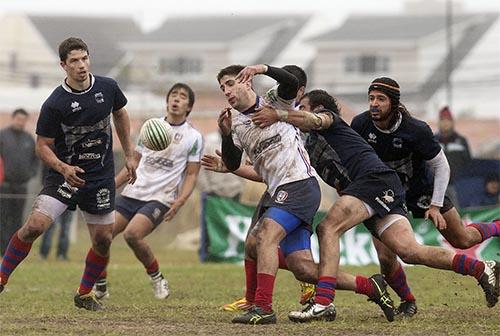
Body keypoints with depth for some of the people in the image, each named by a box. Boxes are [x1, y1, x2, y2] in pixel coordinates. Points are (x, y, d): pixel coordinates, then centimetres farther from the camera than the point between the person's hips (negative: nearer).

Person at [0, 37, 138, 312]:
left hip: (101, 177, 4)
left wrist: (129, 155, 17)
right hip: (65, 174, -3)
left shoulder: (108, 88, -4)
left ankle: (85, 294, 26)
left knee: (103, 241, 3)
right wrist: (63, 168, -26)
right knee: (35, 225, -19)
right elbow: (42, 146, -8)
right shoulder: (54, 104, -16)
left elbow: (120, 114, 17)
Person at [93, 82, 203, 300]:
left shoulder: (193, 137, 1)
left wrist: (179, 201, -15)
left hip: (160, 199, -5)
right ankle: (100, 287, 7)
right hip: (132, 192, 5)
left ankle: (157, 278, -5)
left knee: (132, 234, -27)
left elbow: (191, 175, 0)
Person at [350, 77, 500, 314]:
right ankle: (408, 301, 14)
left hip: (421, 189, -2)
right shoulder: (360, 124, -20)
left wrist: (435, 205, -19)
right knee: (386, 259, -14)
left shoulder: (415, 130, -29)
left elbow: (441, 166, -16)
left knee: (462, 240, 10)